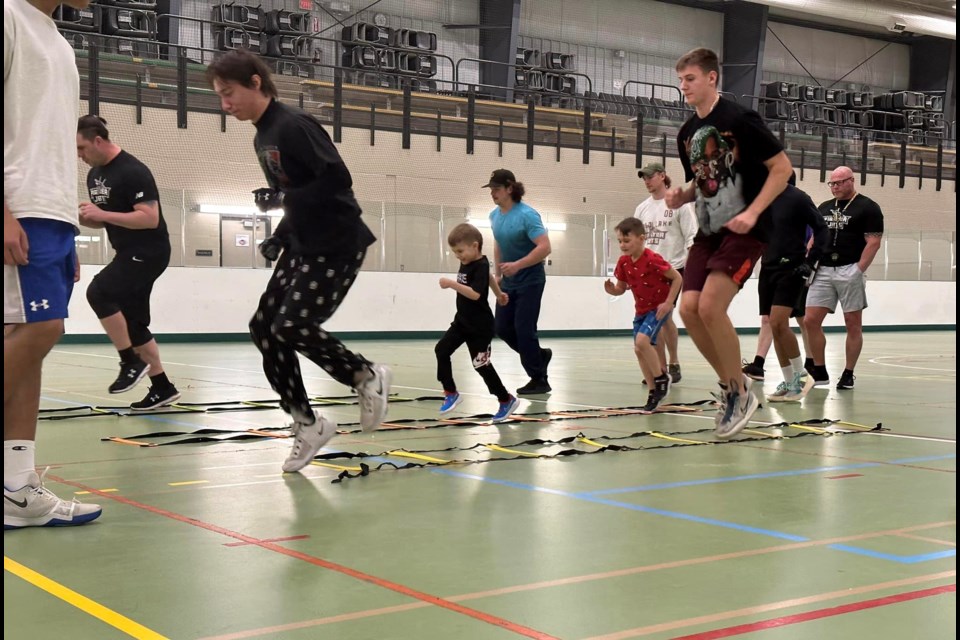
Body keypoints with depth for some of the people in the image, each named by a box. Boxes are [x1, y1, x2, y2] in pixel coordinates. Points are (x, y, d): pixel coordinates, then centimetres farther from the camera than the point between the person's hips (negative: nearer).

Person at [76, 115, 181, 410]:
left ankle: (132, 363, -12)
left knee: (98, 292, -24)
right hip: (128, 253, 10)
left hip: (148, 252, -10)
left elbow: (150, 218, -24)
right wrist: (82, 218, -2)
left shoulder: (133, 172, -18)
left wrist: (102, 213, -26)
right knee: (133, 322, 8)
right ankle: (163, 388, 15)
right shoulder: (94, 175, 11)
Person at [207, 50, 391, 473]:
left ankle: (367, 376, 8)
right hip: (302, 246, 9)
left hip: (338, 244, -9)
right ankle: (306, 422, 11)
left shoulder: (293, 126, -16)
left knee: (292, 327, -17)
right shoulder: (263, 138, 13)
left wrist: (281, 198, -22)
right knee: (264, 327, 1)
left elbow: (338, 179, -23)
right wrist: (280, 237, 10)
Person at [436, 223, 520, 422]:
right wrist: (499, 294, 39)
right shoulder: (467, 263, 7)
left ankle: (507, 400, 11)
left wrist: (452, 284, -36)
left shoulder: (480, 266, -19)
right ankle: (451, 393, 8)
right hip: (462, 321, 9)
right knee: (441, 350, -1)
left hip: (479, 327, -9)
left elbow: (475, 294, -32)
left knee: (481, 365, -4)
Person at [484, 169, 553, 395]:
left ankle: (539, 380, 4)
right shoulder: (495, 215, 4)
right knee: (503, 328, 6)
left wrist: (517, 265, -30)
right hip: (508, 282, 7)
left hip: (529, 281, -7)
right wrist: (497, 273, 15)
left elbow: (544, 247, -25)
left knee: (524, 329, -8)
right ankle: (539, 355, 28)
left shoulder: (527, 215, -19)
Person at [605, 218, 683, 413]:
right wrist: (611, 289, -16)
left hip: (658, 307, -8)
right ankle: (654, 392, 15)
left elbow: (677, 278, -18)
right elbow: (621, 288, 7)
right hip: (641, 309, 8)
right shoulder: (623, 262, -3)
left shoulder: (653, 259, -24)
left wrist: (668, 303, -21)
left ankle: (661, 378, -6)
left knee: (642, 341, -26)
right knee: (639, 350, 5)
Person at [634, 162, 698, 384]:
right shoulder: (642, 208, 12)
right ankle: (661, 368, 10)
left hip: (673, 267, -5)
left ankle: (673, 363, 8)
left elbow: (691, 238, -4)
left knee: (665, 316, -9)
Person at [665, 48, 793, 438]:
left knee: (710, 306, -20)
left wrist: (752, 213, -20)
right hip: (709, 231, 7)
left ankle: (739, 393, -1)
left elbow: (782, 167, -11)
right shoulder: (686, 133, 10)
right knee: (689, 308, -5)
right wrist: (682, 196, 0)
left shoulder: (739, 120, -12)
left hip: (743, 231, -7)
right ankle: (729, 385, 13)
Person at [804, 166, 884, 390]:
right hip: (823, 271, 6)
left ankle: (848, 374, 9)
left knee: (853, 323, 1)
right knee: (811, 320, -2)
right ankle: (820, 372, 9)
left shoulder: (867, 208, -2)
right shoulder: (824, 208, 17)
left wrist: (859, 270, -15)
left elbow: (873, 242, -8)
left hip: (850, 271, -5)